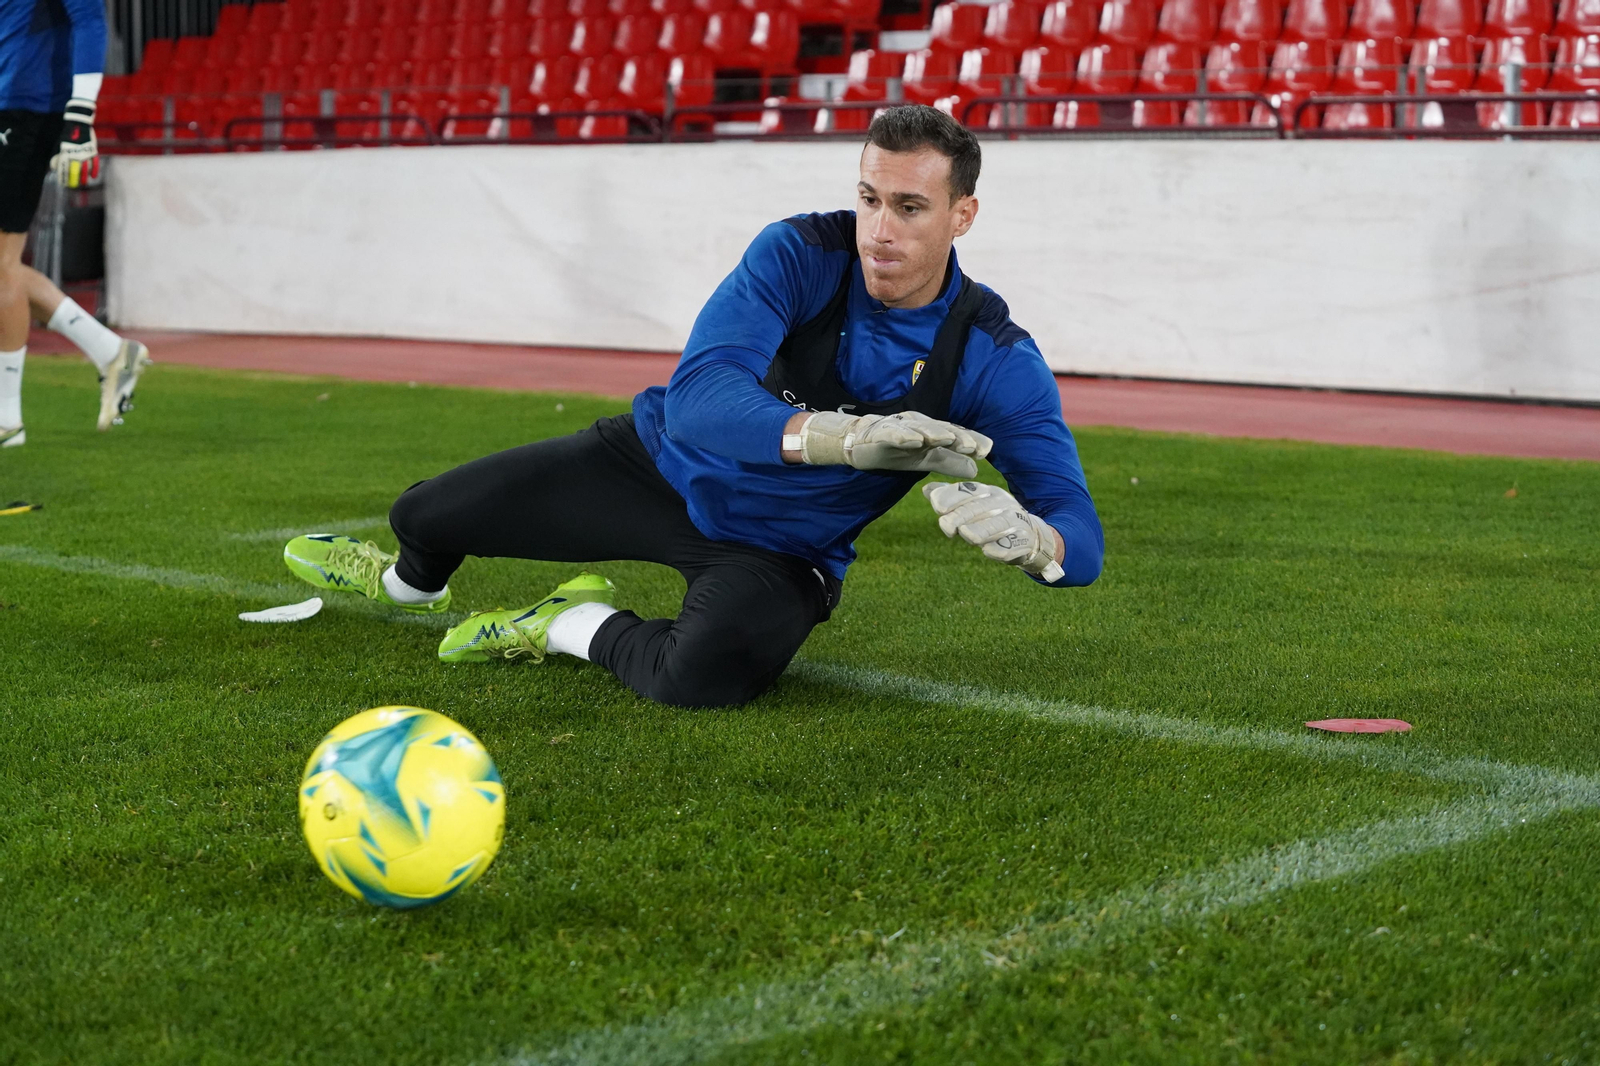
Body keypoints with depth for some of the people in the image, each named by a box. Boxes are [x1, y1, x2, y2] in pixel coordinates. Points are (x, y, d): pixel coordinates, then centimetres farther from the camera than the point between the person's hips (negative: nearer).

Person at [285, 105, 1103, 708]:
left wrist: (1024, 535, -51)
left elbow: (1082, 539, -26)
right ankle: (415, 584, 52)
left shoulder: (995, 361, -22)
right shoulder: (801, 253, -23)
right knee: (423, 516, 11)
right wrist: (841, 436, -52)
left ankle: (586, 628, 0)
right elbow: (698, 397, -36)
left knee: (708, 671, -37)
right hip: (661, 466, 2)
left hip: (775, 553, -1)